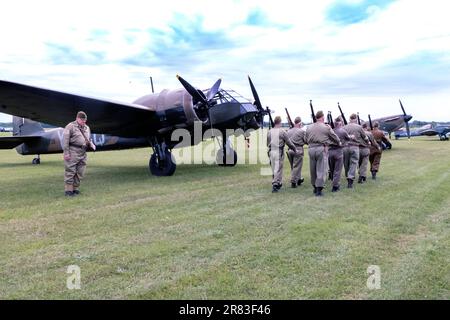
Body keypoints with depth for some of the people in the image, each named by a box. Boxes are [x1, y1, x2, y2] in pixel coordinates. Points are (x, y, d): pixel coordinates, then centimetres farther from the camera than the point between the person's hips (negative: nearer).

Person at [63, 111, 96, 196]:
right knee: (70, 171, -4)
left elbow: (88, 139, 28)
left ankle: (75, 189, 19)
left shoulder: (87, 128, 18)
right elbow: (65, 140, -8)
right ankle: (68, 190, 2)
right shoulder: (70, 126, -3)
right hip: (73, 152, -7)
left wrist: (91, 145, 5)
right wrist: (66, 153, -13)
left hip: (83, 153, 7)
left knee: (80, 172, 9)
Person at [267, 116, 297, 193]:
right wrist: (294, 149, 10)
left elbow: (267, 143, 11)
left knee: (274, 169, 14)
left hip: (271, 152, 5)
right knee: (278, 169, -1)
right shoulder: (282, 131, -9)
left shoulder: (269, 132, 4)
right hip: (279, 152, -5)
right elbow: (289, 142, -4)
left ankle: (279, 183, 25)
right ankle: (275, 184, -6)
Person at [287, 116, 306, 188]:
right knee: (296, 166, 1)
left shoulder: (289, 131, 5)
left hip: (290, 150, 6)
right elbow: (306, 141, -4)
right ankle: (293, 182, 1)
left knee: (293, 166, 17)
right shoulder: (302, 131, -9)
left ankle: (298, 179, 31)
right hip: (298, 150, -6)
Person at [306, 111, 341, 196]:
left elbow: (306, 140, 11)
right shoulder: (326, 127, -3)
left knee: (313, 169, 14)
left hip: (311, 149, 4)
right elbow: (334, 137, 8)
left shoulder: (309, 127, 7)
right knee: (321, 170, 0)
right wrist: (339, 143, 26)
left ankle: (315, 187, 26)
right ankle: (319, 189, -3)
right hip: (321, 149, -4)